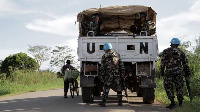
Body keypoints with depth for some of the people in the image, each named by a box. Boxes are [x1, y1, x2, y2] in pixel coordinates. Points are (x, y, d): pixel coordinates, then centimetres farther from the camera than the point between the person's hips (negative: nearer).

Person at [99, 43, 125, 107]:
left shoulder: (104, 56, -3)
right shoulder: (117, 55, 6)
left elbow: (102, 68, -4)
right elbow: (121, 65, 6)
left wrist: (101, 76, 1)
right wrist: (122, 73, 12)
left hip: (108, 75, -2)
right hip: (117, 75, 2)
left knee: (106, 89, 4)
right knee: (119, 88, 10)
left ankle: (103, 102, 4)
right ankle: (120, 102, 11)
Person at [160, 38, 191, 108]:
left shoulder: (166, 51, 5)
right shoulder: (181, 52, 11)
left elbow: (162, 63, 2)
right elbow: (185, 64, 11)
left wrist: (162, 72, 8)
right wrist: (187, 74, 15)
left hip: (169, 71, -2)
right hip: (178, 71, 2)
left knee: (168, 87, 5)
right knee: (179, 87, 12)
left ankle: (172, 102, -6)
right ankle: (180, 102, 15)